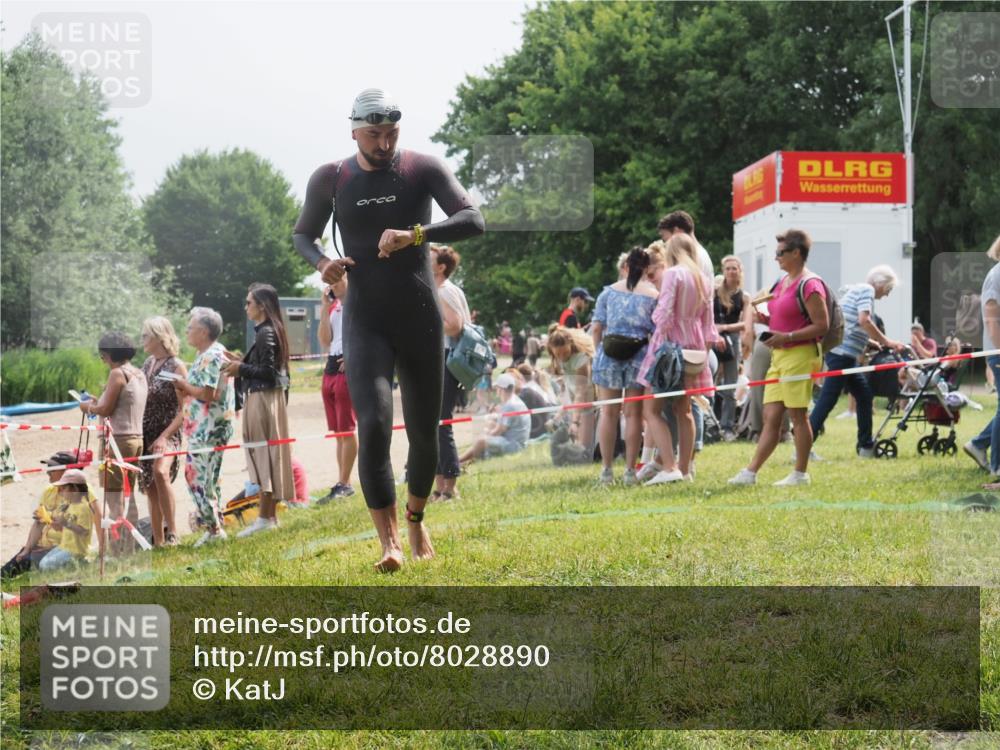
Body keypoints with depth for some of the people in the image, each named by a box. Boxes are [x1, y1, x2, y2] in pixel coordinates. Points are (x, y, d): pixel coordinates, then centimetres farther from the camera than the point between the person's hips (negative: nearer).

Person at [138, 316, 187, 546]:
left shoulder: (176, 367, -10)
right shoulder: (148, 364, 11)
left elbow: (184, 410, -13)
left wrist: (164, 437, -22)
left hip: (167, 434, -7)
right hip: (145, 434, 7)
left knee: (160, 472, -32)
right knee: (150, 490, 8)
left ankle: (172, 531, -27)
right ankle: (158, 541, 16)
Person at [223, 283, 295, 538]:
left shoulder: (265, 333, -15)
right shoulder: (270, 330, 13)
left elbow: (267, 371, -20)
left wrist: (241, 369, -9)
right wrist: (241, 362, 14)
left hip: (263, 400, -10)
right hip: (269, 398, 10)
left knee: (263, 453, -8)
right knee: (268, 455, 11)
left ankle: (265, 517, -7)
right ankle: (270, 515, 15)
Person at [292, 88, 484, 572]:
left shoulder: (423, 169, -4)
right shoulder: (329, 179, 0)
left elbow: (473, 220, -13)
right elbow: (302, 234, 14)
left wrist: (415, 234, -29)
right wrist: (321, 262, -9)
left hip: (420, 319, 1)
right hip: (365, 321, -1)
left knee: (424, 432, 8)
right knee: (373, 425, -19)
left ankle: (416, 519, 35)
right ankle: (388, 541, -18)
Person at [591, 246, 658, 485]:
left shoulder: (609, 291, 4)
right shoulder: (654, 295, -1)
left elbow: (596, 328, 3)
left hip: (609, 353, 1)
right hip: (639, 357, -1)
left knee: (608, 412, 8)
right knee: (633, 414, 5)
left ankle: (606, 469, 10)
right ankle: (630, 470, 5)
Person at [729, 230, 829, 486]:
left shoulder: (809, 285, -12)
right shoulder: (783, 282, 17)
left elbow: (821, 325, -16)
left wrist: (787, 337, -21)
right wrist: (767, 320, 8)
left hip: (800, 355, -9)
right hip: (779, 355, 9)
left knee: (797, 415, -3)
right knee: (770, 417, 7)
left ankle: (801, 473, 5)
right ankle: (750, 472, 5)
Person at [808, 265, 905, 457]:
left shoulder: (856, 289, 23)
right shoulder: (867, 290, -6)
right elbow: (863, 320, -20)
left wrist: (877, 343, 30)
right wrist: (886, 342, -15)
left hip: (845, 355, 10)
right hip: (842, 353, -10)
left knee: (864, 395, 16)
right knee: (827, 400, -11)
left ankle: (866, 446, 21)